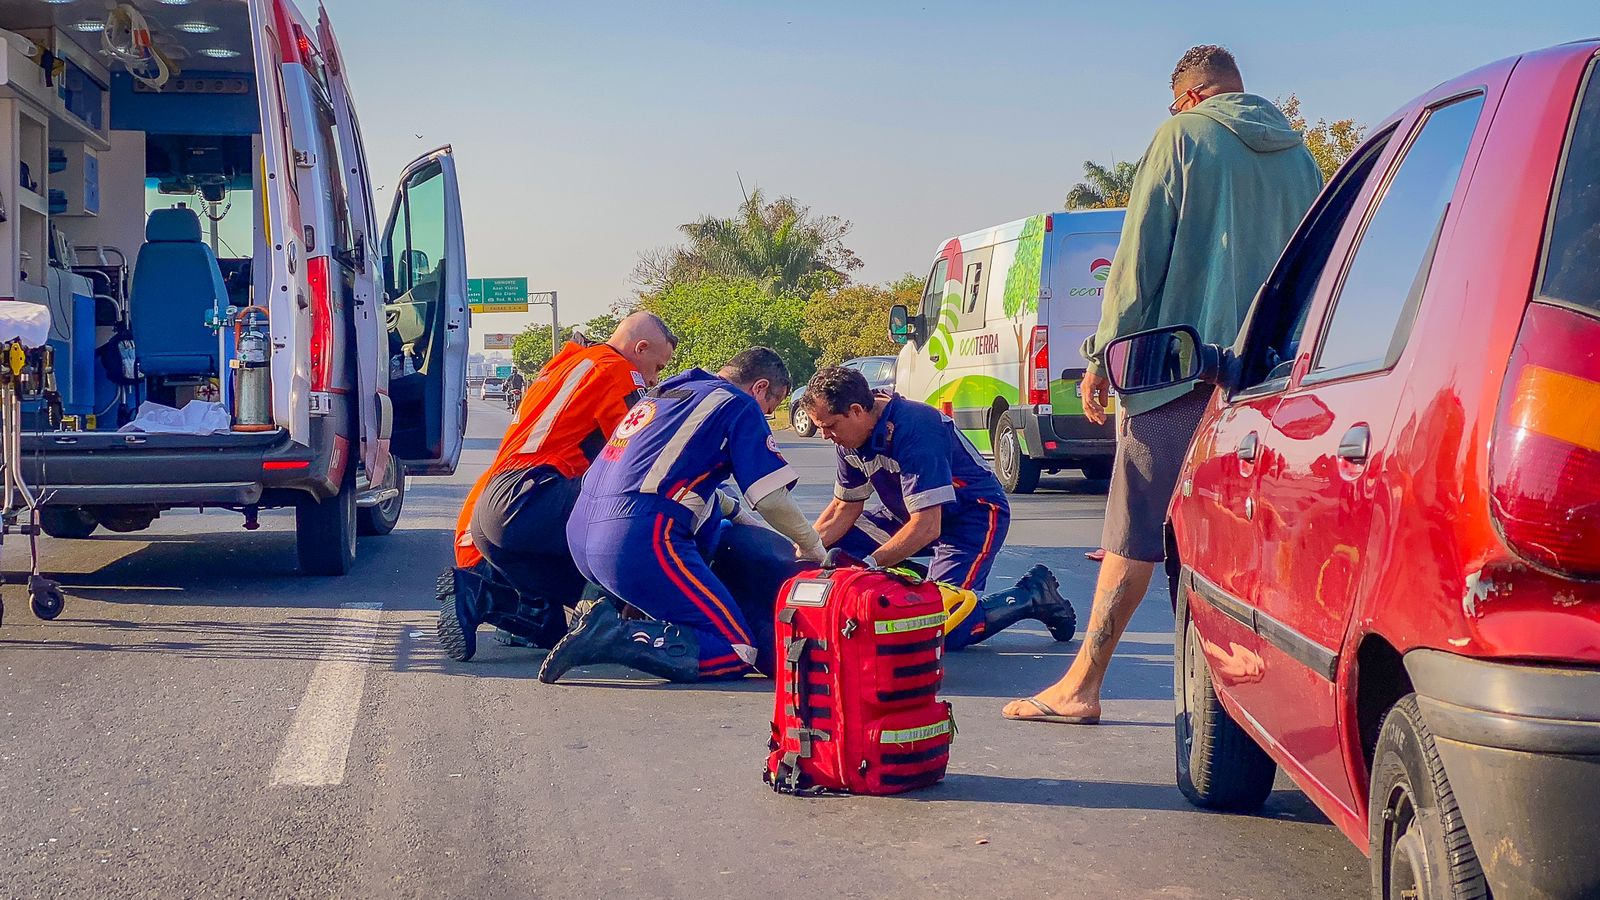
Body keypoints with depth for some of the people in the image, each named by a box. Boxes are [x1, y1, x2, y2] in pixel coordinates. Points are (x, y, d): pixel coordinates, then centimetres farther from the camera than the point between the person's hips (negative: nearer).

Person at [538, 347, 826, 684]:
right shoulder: (739, 405, 3)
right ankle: (612, 637, -21)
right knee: (737, 653, -6)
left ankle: (608, 610, 10)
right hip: (640, 541, -9)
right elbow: (771, 499, 0)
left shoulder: (665, 393, 26)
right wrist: (813, 548, 16)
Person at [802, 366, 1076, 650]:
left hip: (973, 517, -9)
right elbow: (845, 508, 4)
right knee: (834, 544, -7)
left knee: (943, 630, -24)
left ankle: (1033, 596, -3)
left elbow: (927, 527, -35)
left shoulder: (915, 429, -32)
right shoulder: (853, 437, -6)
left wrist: (869, 564, -36)